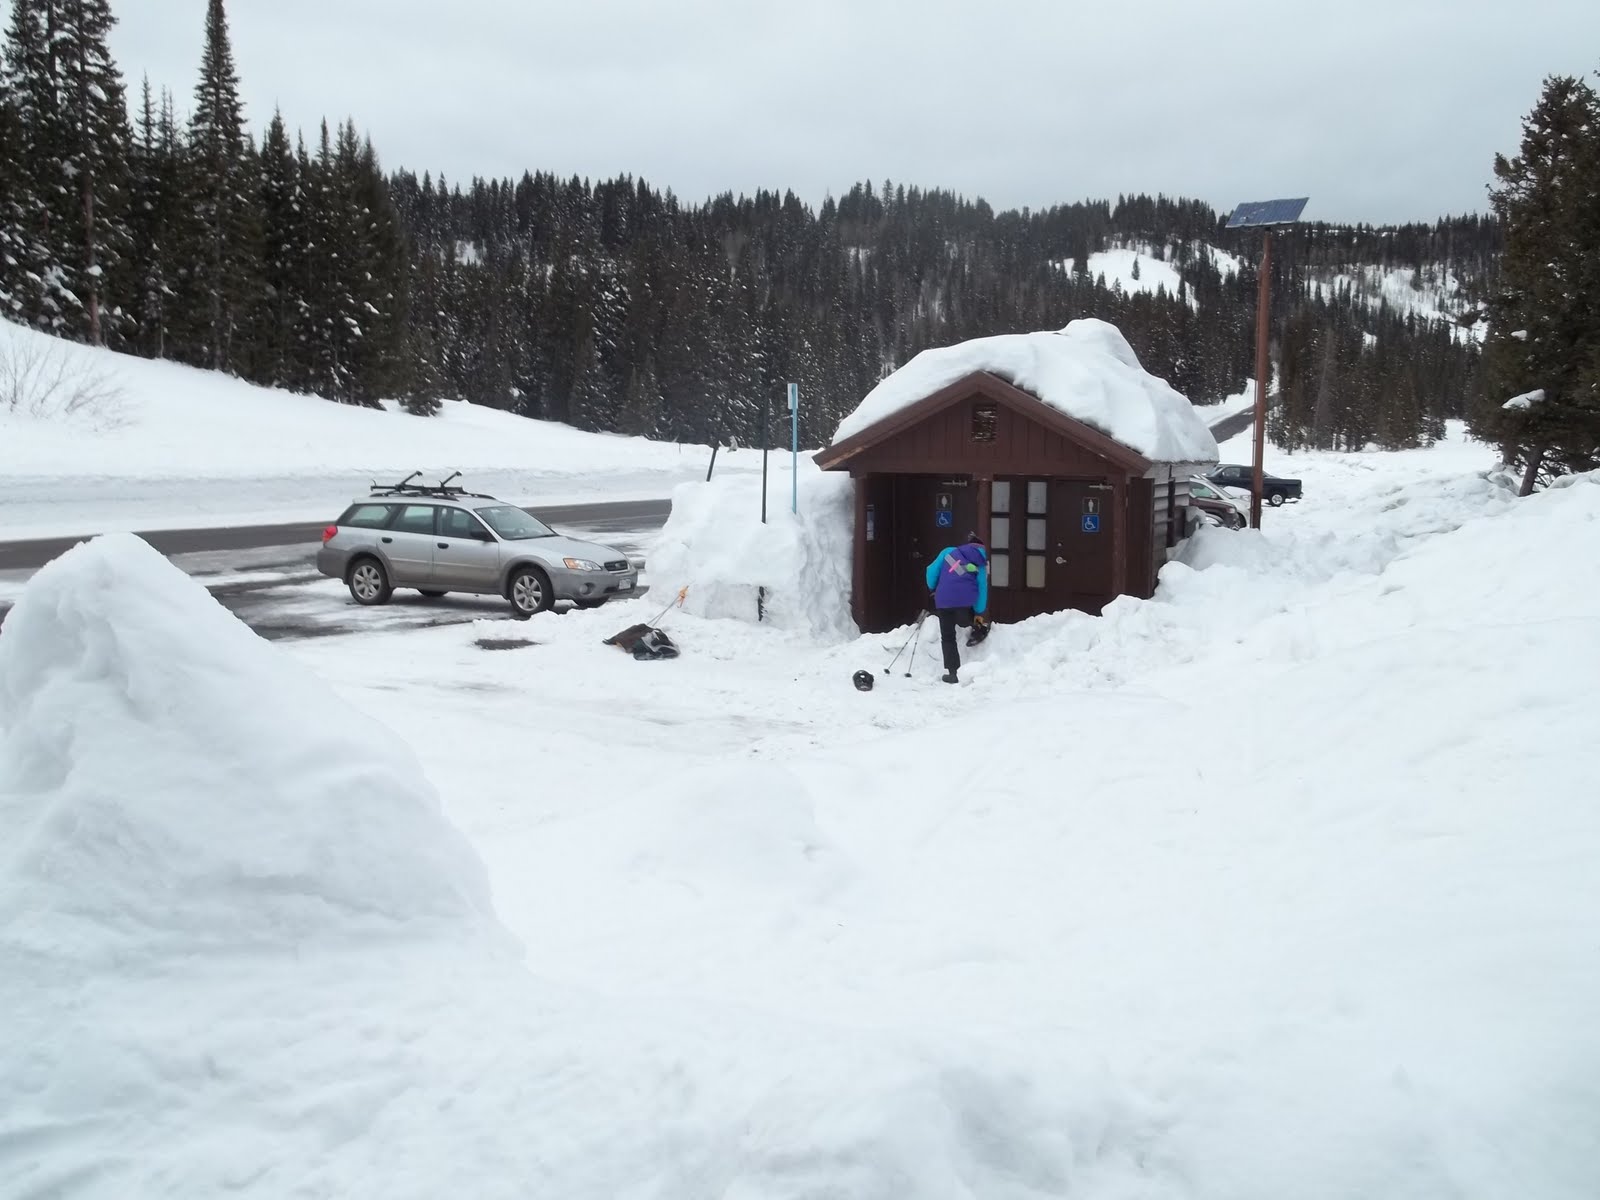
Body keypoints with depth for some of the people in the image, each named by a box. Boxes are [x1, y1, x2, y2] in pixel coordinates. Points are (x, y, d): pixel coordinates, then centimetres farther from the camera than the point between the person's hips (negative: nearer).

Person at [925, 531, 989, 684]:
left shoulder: (949, 551, 18)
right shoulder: (980, 564, 18)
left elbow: (932, 570, 10)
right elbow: (982, 588, 10)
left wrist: (932, 588, 27)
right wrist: (979, 613, 13)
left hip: (943, 600, 1)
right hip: (966, 600, -1)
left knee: (948, 638, 10)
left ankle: (952, 672, 7)